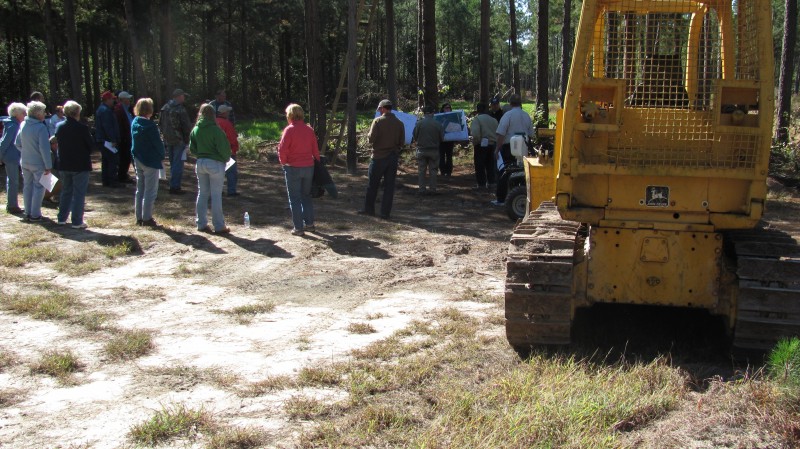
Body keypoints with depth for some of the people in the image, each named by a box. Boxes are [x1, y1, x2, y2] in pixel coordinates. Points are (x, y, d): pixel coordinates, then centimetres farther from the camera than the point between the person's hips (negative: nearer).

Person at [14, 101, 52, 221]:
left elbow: (17, 144, 9)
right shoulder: (41, 127, -20)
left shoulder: (23, 125, 1)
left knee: (27, 186, 16)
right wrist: (48, 166, -17)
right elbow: (44, 148, -21)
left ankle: (28, 213, 22)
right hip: (38, 163, -6)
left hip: (25, 162, 6)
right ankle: (35, 214, 5)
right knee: (38, 187, 4)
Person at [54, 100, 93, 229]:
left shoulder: (59, 127, 1)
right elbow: (91, 146, -8)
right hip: (81, 165, -5)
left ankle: (62, 218, 22)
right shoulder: (82, 128, -16)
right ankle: (77, 222, 0)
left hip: (64, 165, 6)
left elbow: (58, 144, 11)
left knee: (66, 192, 18)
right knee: (79, 194, 1)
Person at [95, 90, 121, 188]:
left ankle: (106, 180, 20)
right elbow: (107, 127, -23)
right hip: (107, 140, -11)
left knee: (106, 161, 15)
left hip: (101, 140, 11)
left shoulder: (100, 109, 18)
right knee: (113, 160, -9)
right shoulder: (105, 110, -16)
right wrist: (113, 140, -23)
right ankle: (112, 181, -9)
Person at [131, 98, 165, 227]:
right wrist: (161, 156, 0)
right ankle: (147, 218, 0)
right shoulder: (150, 125, -18)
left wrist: (136, 156, 16)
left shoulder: (134, 123, 5)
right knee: (150, 191, -1)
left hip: (138, 160, 8)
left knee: (140, 190, 15)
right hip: (151, 161, -8)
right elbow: (158, 143, -15)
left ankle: (139, 217, 20)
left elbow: (133, 141, 11)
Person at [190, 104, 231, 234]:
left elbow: (192, 148, 6)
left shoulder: (195, 130, 2)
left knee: (202, 194, 13)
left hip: (200, 163, 5)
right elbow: (223, 147, -15)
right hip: (215, 164, -5)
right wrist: (226, 159, 2)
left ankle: (201, 223, 17)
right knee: (216, 195, 0)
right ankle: (219, 226, 4)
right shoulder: (215, 129, -15)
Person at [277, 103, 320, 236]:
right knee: (306, 196, 18)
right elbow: (315, 150, 6)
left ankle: (298, 228, 4)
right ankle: (309, 224, 21)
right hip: (309, 167, 5)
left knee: (294, 199, 4)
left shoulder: (289, 130, -12)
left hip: (293, 168, -5)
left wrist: (283, 162, 2)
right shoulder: (309, 130, 4)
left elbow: (282, 149, -14)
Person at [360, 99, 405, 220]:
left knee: (372, 184, 9)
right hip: (393, 157, 3)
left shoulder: (378, 121, -10)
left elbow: (371, 139, -13)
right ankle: (385, 213, 5)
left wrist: (368, 134, 8)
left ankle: (369, 209, 17)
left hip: (379, 156, -3)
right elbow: (402, 142, 4)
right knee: (389, 186, 5)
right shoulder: (399, 123, 2)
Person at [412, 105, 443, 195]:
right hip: (434, 150, 0)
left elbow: (414, 137, -3)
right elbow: (442, 137, -1)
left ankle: (422, 189, 8)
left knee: (421, 170, 8)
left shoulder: (419, 123, -10)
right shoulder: (437, 124, -9)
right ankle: (433, 189, 10)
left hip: (421, 150, 0)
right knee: (433, 170, 9)